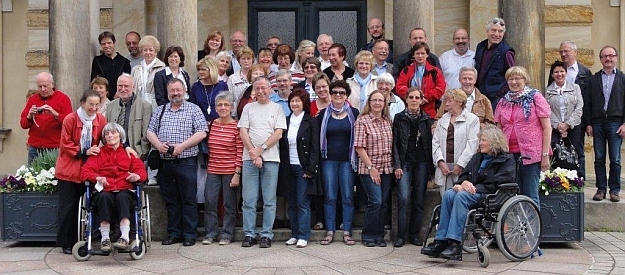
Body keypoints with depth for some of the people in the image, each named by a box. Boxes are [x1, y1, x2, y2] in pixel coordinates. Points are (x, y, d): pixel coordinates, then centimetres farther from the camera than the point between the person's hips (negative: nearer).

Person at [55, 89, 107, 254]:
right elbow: (65, 144, -8)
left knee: (80, 206, 9)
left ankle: (75, 241, 19)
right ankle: (64, 243, 10)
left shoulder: (101, 120, 1)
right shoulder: (70, 119, -9)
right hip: (68, 169, -3)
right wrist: (84, 152, -16)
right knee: (67, 206, 0)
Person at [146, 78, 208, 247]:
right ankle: (173, 233, 18)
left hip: (186, 162, -4)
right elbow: (150, 131, 12)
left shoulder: (193, 109, 3)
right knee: (170, 200, 9)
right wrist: (158, 145, -9)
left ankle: (189, 234, 6)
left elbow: (202, 132, -6)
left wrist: (182, 146, -14)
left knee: (189, 199, -1)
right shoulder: (159, 111, 16)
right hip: (165, 162, 4)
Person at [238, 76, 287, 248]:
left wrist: (261, 149, -10)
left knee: (269, 201, 1)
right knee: (249, 200, 1)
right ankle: (249, 234, 9)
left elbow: (278, 133, -1)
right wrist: (253, 153, -8)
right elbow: (243, 132, 4)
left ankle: (266, 235, 8)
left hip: (271, 158, -1)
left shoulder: (277, 108, 8)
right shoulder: (248, 108, 12)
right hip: (250, 158, 1)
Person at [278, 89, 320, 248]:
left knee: (303, 204, -4)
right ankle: (294, 234, 15)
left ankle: (303, 236, 0)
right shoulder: (285, 121, 11)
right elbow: (282, 146, 10)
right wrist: (282, 168, 3)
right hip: (288, 168, 5)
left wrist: (310, 169, -13)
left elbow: (314, 148, -6)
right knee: (292, 204, 8)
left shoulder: (311, 122, -2)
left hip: (303, 168, -4)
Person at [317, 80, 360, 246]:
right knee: (329, 197, 1)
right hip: (328, 160, 1)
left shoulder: (354, 113, 5)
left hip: (347, 160, 0)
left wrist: (356, 158, -1)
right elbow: (318, 137, 8)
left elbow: (358, 137, 6)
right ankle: (329, 232, 7)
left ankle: (347, 232, 6)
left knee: (348, 196, 0)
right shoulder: (323, 114, 7)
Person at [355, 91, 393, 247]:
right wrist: (371, 167, -12)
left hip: (387, 168, 5)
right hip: (369, 169, -5)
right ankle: (368, 236, 2)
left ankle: (379, 236, 15)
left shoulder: (388, 121, 11)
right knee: (375, 201, -12)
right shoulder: (362, 121, -5)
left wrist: (394, 165, 5)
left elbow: (392, 145, 15)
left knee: (384, 203, 5)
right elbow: (359, 147, -9)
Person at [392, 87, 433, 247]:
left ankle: (414, 234, 12)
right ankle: (401, 235, -7)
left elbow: (430, 144, 8)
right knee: (404, 198, -13)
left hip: (422, 163, 2)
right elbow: (395, 143, 2)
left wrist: (431, 168, 3)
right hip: (405, 162, -2)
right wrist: (397, 165, -7)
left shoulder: (427, 120, 10)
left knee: (419, 200, 3)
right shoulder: (399, 118, 5)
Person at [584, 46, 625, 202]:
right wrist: (588, 124, 1)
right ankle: (601, 189, 11)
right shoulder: (593, 79, 10)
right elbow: (587, 103, 8)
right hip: (597, 123, 2)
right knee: (599, 158, 4)